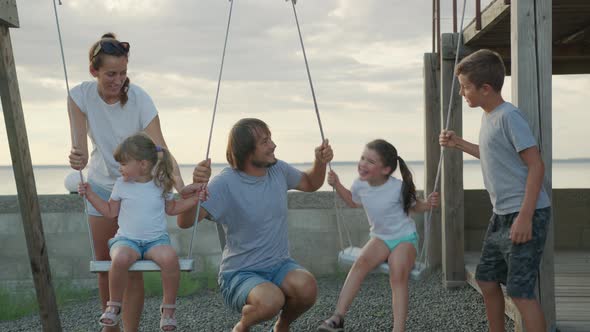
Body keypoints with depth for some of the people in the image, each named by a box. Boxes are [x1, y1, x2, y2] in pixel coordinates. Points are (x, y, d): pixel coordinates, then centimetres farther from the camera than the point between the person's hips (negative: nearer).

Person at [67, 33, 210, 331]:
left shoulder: (139, 99, -25)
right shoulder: (80, 96, -17)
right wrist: (77, 159, -48)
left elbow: (160, 150, -30)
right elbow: (80, 147, -23)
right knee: (104, 262, 12)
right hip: (102, 185, 3)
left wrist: (182, 187, -46)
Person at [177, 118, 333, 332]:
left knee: (307, 288, -29)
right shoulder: (226, 183, -17)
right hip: (240, 274, -4)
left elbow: (311, 184, 21)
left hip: (279, 266, 5)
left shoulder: (278, 170, 1)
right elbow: (185, 222, -25)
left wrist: (320, 162, 0)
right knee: (270, 300, -36)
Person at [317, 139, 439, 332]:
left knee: (399, 276, -26)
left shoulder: (399, 187, -19)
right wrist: (337, 185, 2)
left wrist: (428, 204, -21)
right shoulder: (360, 184, -8)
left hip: (405, 237, -3)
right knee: (361, 263, -23)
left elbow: (414, 206, 0)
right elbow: (353, 202, 16)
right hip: (380, 237, 3)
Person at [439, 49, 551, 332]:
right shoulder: (488, 116, 10)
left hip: (525, 215, -10)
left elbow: (536, 165, -19)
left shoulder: (509, 116, -17)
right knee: (486, 279, 17)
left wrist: (525, 216, -23)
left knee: (519, 290, -9)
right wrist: (459, 144, 19)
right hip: (501, 214, 10)